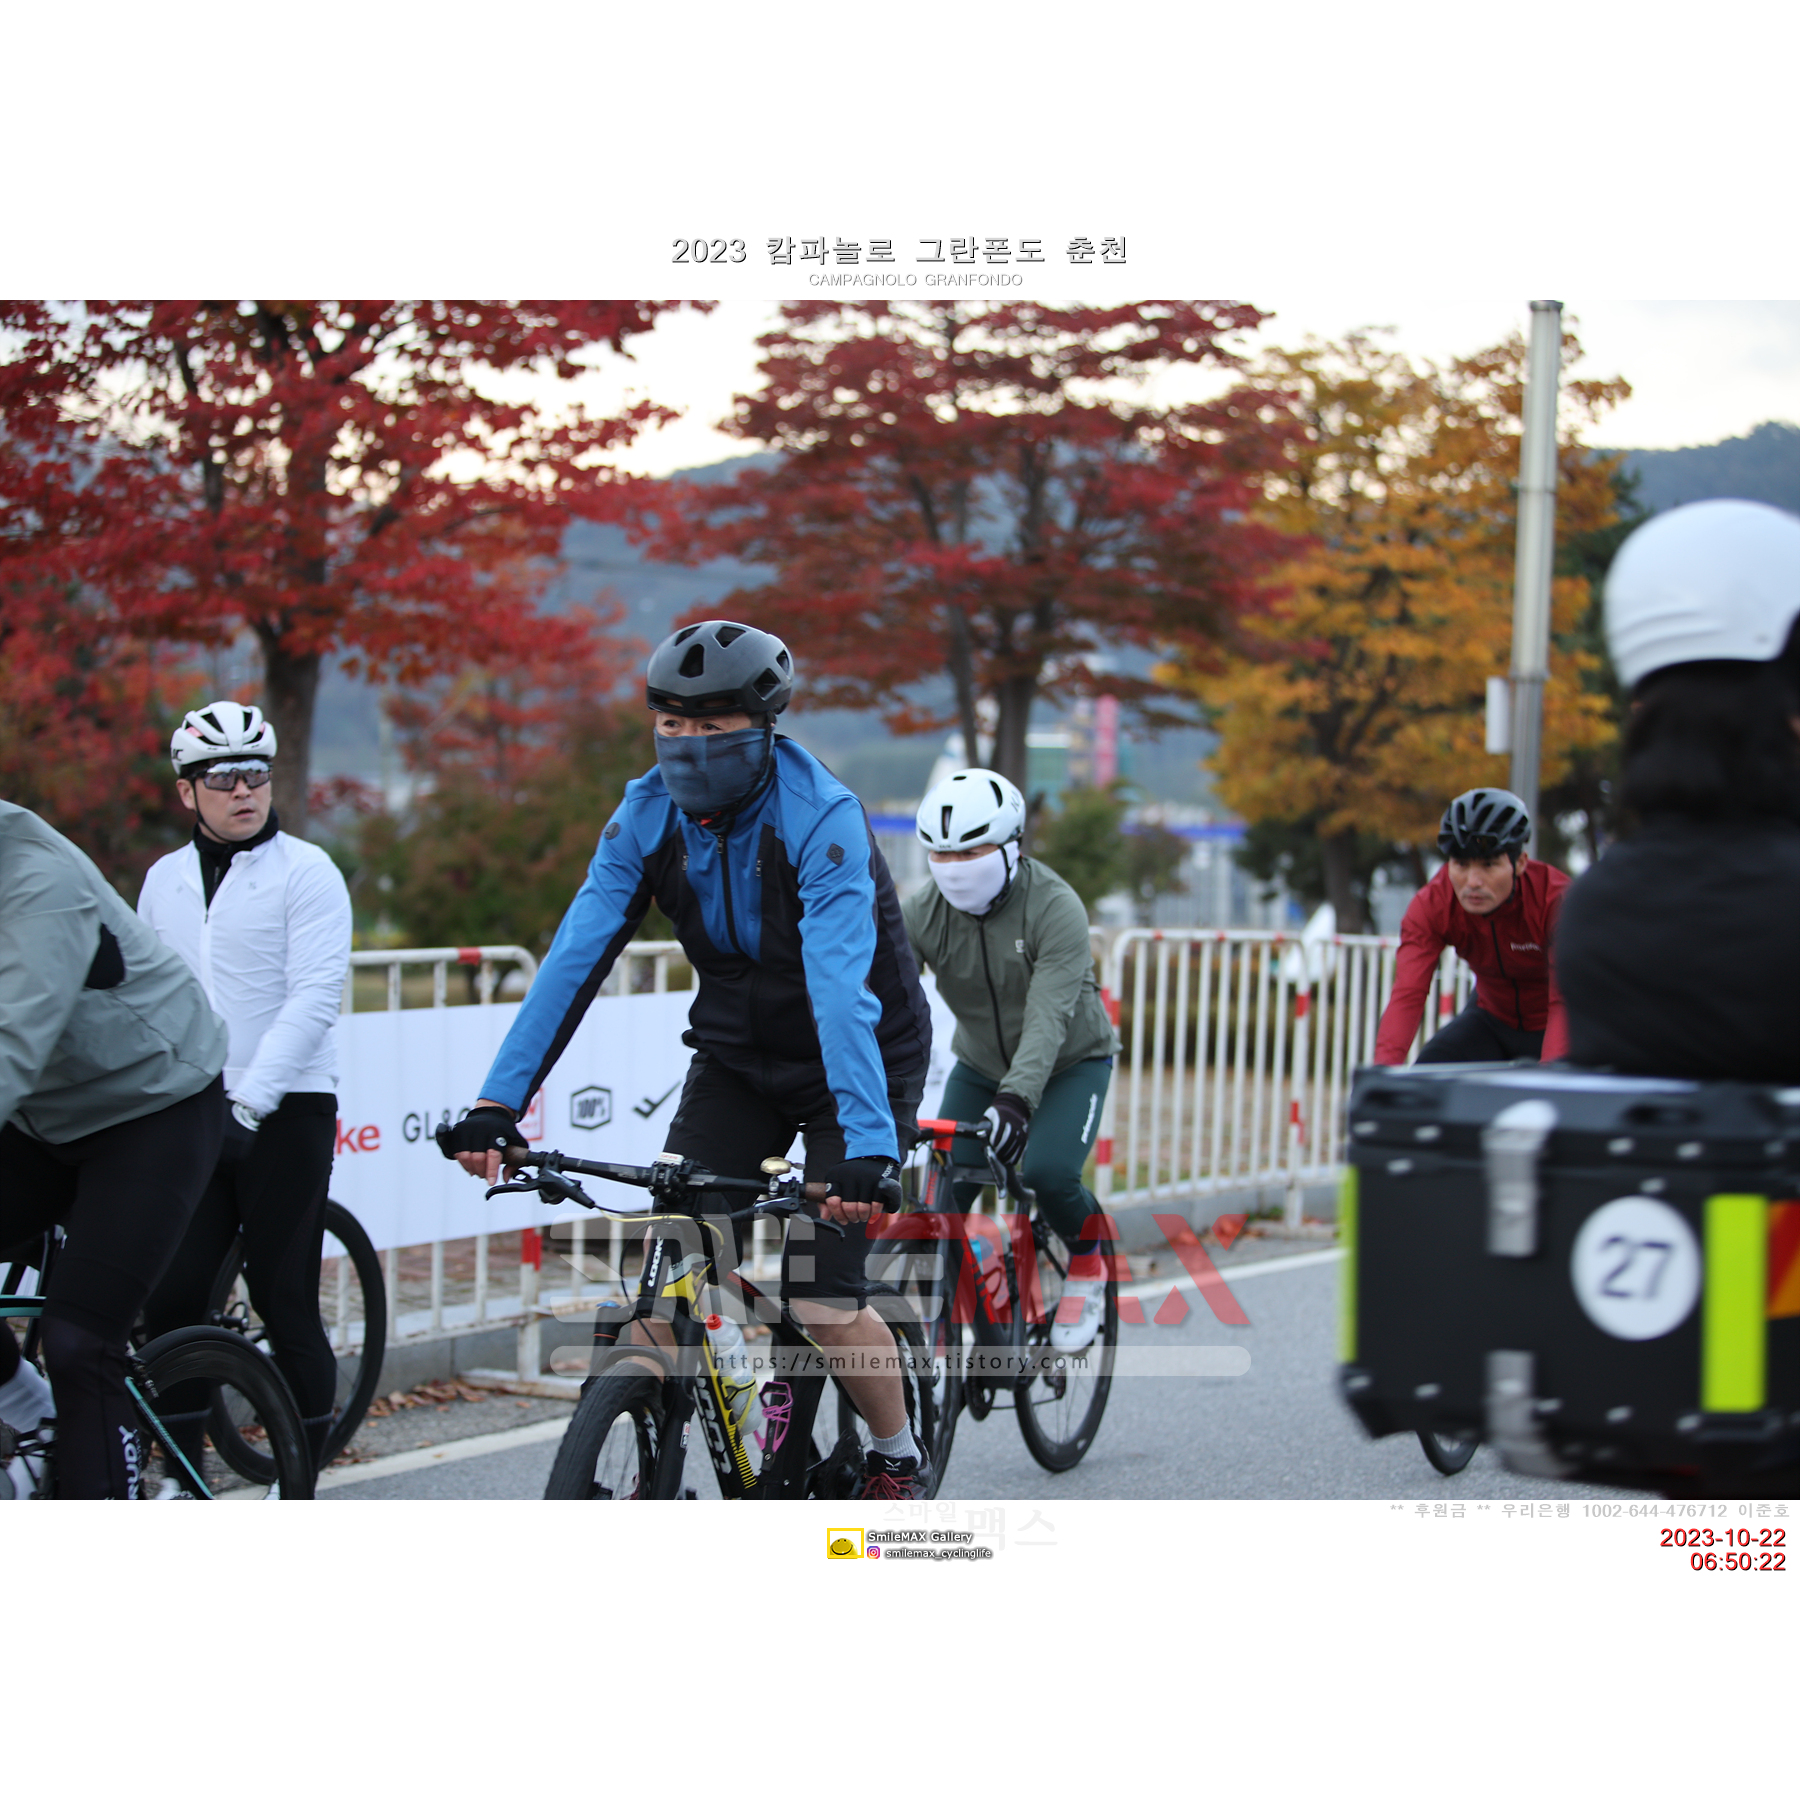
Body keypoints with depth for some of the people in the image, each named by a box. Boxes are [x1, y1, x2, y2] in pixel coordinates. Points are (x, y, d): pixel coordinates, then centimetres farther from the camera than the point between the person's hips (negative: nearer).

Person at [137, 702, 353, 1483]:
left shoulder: (306, 872, -4)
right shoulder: (164, 880, 13)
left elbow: (314, 999, -12)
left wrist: (248, 1104, -19)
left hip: (285, 1116, -4)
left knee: (286, 1303, -3)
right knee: (170, 1299, -2)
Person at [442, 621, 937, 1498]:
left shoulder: (822, 818, -28)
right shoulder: (646, 816, -12)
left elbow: (841, 988, -39)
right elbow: (575, 957, -18)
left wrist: (868, 1146, -48)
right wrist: (497, 1103, -27)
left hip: (857, 1059, -5)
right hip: (737, 1061, 5)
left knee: (821, 1303, -12)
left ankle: (899, 1459, 15)